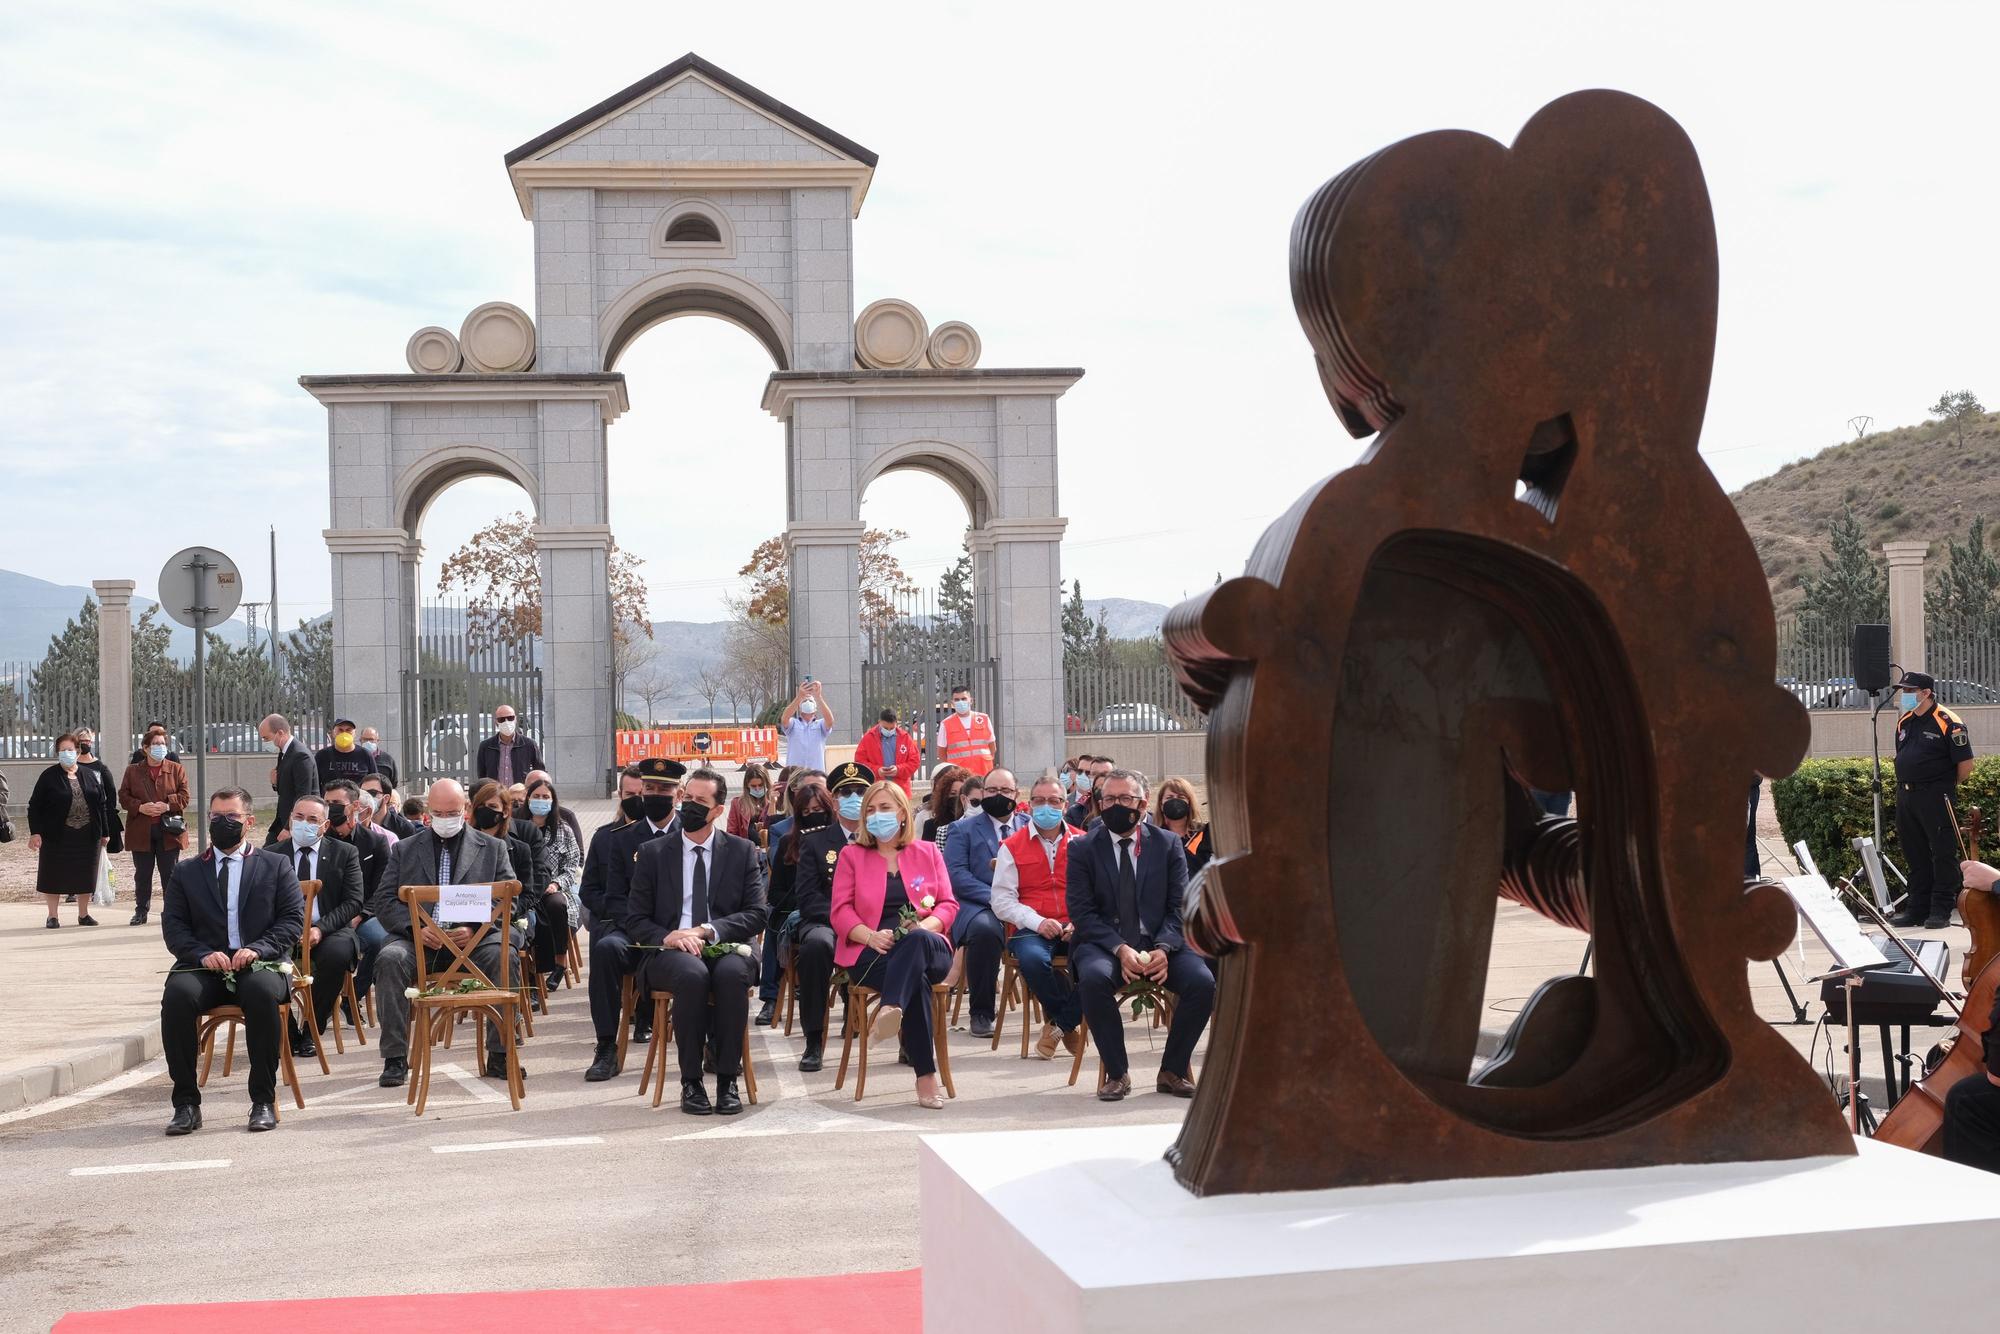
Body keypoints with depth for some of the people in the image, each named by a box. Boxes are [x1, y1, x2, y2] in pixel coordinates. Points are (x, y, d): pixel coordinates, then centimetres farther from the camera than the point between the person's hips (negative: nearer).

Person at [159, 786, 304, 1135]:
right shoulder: (186, 872, 19)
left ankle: (263, 1101, -27)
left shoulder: (276, 865, 14)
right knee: (177, 994, -32)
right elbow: (173, 926, 9)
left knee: (262, 991, -37)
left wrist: (258, 948, -13)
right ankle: (186, 1103, -23)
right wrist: (203, 955, -11)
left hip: (259, 965, -2)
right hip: (205, 967, 2)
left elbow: (293, 919, 5)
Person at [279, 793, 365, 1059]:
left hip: (329, 930, -1)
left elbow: (353, 901, 0)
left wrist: (320, 929, -16)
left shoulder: (345, 853, 7)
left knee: (336, 953, -35)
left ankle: (314, 1030, -14)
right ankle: (288, 1034, -11)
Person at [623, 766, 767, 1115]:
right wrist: (667, 937, -14)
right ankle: (691, 1082, -25)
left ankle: (727, 1079, -26)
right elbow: (635, 919, 7)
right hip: (670, 953, 0)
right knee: (692, 973, -36)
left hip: (726, 946, 0)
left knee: (732, 972, -35)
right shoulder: (654, 852, 11)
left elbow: (757, 914, 3)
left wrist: (707, 930, -13)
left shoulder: (742, 851, 11)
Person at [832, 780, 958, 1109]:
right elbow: (841, 911, 6)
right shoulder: (851, 855, 17)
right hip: (872, 955, -1)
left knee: (916, 942, -40)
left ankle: (892, 1008, -64)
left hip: (927, 948, 1)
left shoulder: (927, 852, 20)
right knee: (917, 978, -37)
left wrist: (926, 926, -12)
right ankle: (926, 1074, -44)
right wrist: (870, 936, -15)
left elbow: (948, 904, 12)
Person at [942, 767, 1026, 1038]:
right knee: (984, 929, -38)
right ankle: (981, 1013, -22)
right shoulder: (963, 829, 13)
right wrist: (994, 897, -16)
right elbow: (956, 875, -1)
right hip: (979, 906, -2)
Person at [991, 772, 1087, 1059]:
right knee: (1033, 958, -36)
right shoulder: (1012, 847, 10)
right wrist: (1038, 922, -14)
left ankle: (1059, 1023, -7)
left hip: (1076, 929, 1)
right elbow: (1002, 900, 1)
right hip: (1031, 929, -1)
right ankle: (1070, 1023, -8)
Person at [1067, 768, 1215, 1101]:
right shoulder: (1083, 849, 4)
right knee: (1094, 978, -35)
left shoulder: (1168, 844, 8)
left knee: (1203, 981, -25)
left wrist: (1164, 948, -17)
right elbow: (1082, 912, -4)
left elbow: (1180, 907, 3)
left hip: (1159, 943, 2)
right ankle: (1116, 1073, -18)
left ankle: (1173, 1071, -6)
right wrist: (1119, 949, -20)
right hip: (1104, 943, -1)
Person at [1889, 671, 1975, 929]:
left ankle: (1941, 911, 1)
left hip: (1935, 798, -7)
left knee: (1942, 853, -2)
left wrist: (1947, 788, 1)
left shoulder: (1948, 723, -11)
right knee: (1915, 855, 12)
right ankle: (1917, 908, 18)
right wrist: (1905, 785, 16)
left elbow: (1965, 764, -9)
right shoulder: (1904, 722, 12)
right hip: (1905, 796, 8)